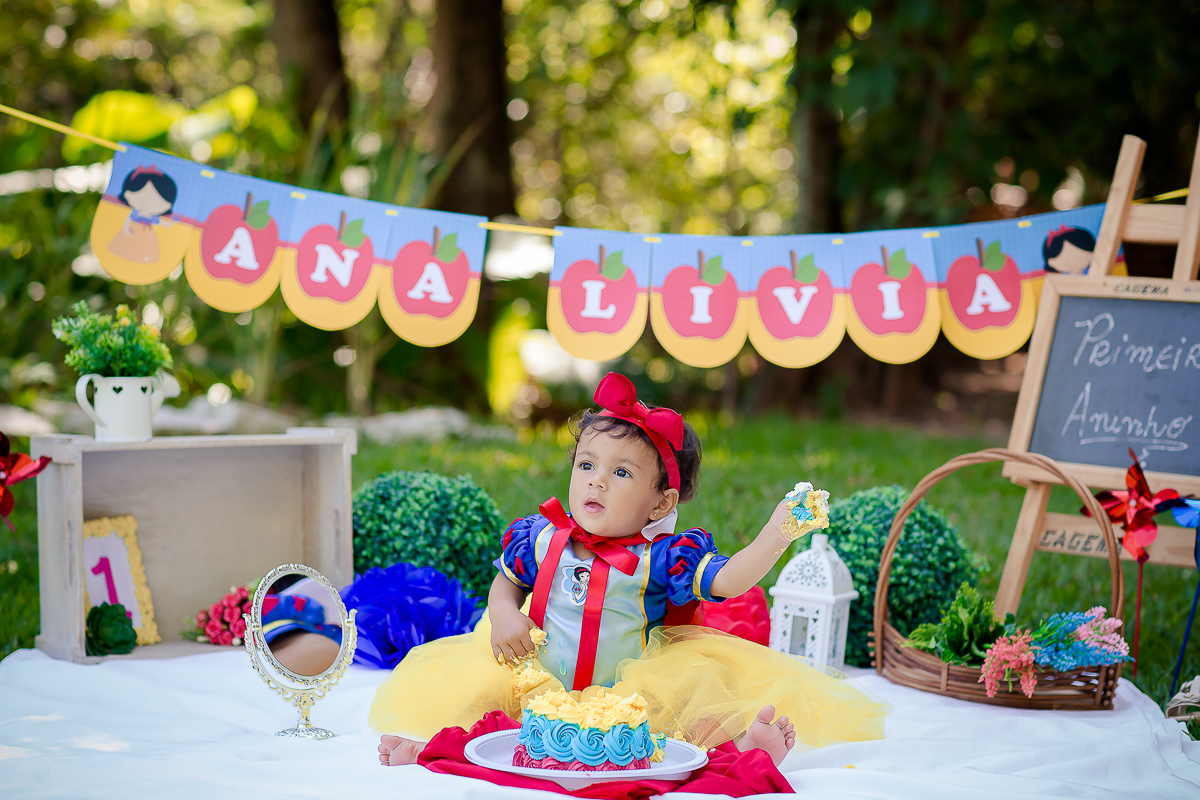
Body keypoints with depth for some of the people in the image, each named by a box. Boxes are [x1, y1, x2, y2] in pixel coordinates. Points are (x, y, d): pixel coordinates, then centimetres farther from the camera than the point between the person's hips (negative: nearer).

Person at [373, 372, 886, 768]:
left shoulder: (661, 557, -8)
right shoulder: (541, 538, 2)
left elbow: (727, 581, -18)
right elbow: (505, 581, 19)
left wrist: (774, 537, -34)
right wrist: (504, 615, -4)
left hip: (631, 693, -2)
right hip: (537, 684, 2)